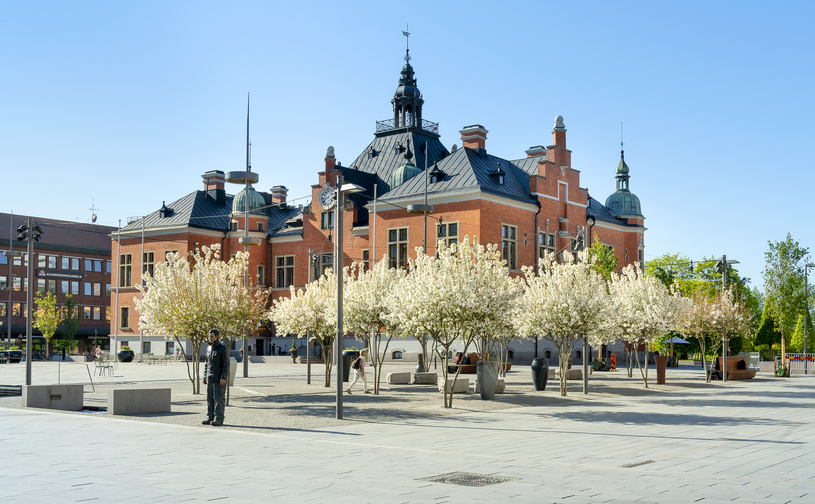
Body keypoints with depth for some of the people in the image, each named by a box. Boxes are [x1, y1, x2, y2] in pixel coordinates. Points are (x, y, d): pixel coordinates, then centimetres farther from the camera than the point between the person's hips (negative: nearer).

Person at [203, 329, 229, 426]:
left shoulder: (222, 348, -9)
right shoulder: (208, 348, 14)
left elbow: (226, 364, -13)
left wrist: (223, 378, -19)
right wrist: (205, 376, 13)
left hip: (219, 378, -7)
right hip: (210, 378, 7)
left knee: (219, 398, -7)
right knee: (210, 398, 6)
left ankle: (219, 419, -5)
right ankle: (210, 418, 10)